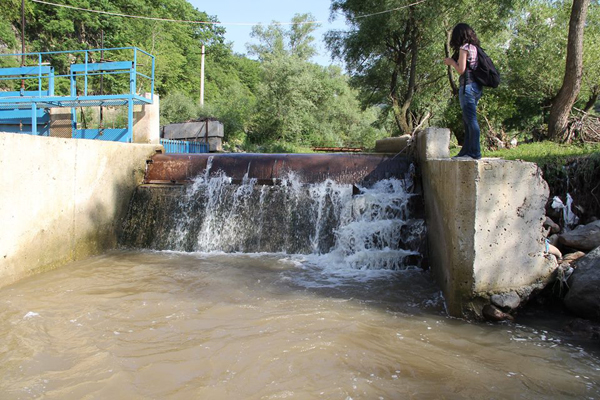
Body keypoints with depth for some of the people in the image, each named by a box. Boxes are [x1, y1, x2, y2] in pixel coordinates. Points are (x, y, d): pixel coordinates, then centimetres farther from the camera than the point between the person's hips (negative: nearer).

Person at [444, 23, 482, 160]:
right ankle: (466, 151, 17)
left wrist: (451, 62, 4)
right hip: (477, 87, 9)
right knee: (468, 120, 12)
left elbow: (461, 70, -12)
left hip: (467, 86, -9)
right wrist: (453, 62, 23)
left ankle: (475, 152, -9)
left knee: (471, 119, -9)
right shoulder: (474, 47, 17)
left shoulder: (464, 47, -7)